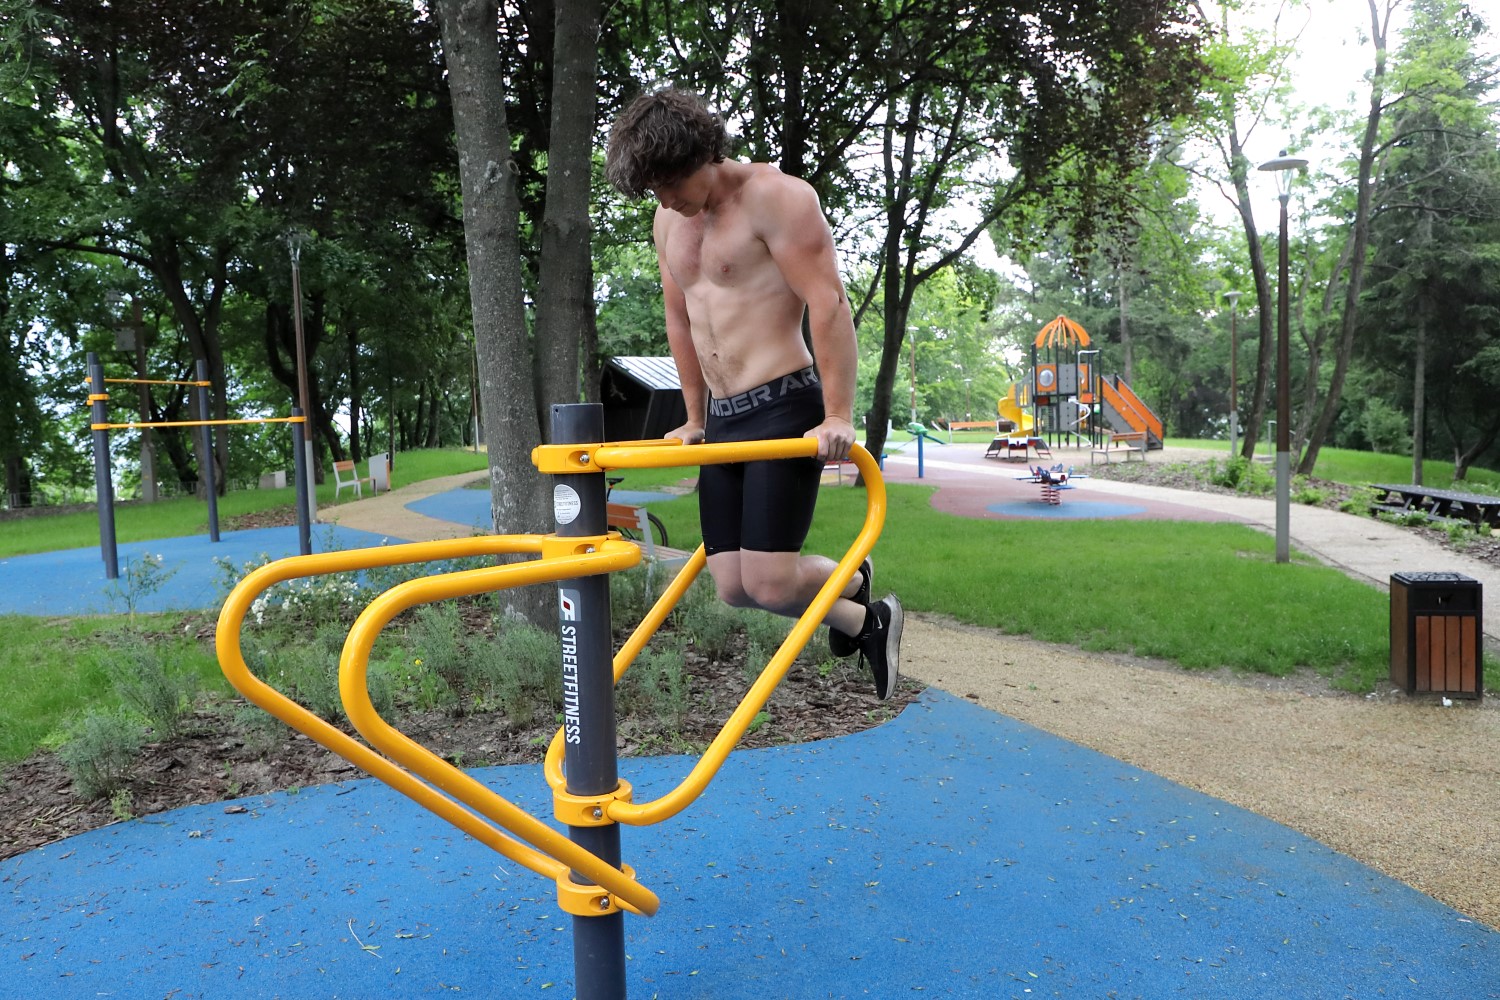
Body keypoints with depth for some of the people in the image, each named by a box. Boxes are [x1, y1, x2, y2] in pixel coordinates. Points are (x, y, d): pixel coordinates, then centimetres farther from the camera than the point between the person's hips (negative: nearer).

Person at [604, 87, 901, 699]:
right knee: (733, 587, 4)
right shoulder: (669, 222, 13)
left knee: (769, 583, -14)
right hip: (721, 420, 8)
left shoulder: (776, 197, -10)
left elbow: (829, 305, -16)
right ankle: (851, 582, 30)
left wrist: (838, 418, -20)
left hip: (783, 408, -7)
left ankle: (873, 619, 17)